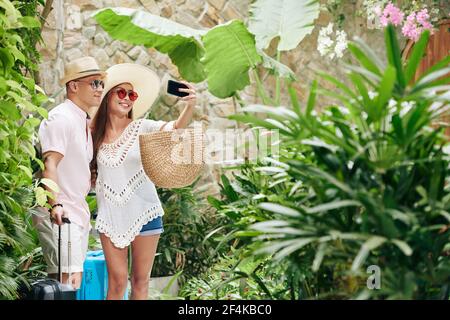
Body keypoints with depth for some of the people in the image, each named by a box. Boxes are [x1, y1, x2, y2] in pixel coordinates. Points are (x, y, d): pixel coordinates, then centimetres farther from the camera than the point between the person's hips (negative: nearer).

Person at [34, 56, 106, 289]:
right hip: (59, 215, -10)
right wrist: (56, 204, -35)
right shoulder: (61, 118, -12)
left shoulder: (84, 122, 19)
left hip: (78, 213, 10)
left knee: (75, 278, 10)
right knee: (66, 280, -16)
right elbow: (50, 164, -24)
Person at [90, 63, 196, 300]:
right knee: (117, 281, -2)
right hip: (111, 216, 1)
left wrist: (190, 106, -40)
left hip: (143, 212, -1)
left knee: (140, 281, 6)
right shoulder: (94, 134, 2)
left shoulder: (142, 128, -4)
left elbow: (177, 127, -21)